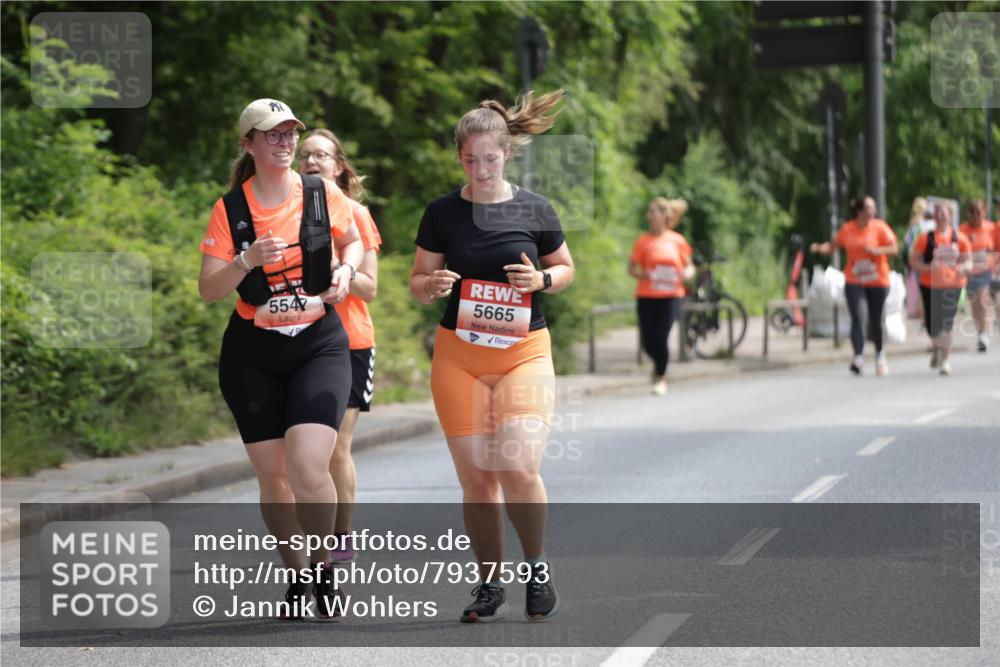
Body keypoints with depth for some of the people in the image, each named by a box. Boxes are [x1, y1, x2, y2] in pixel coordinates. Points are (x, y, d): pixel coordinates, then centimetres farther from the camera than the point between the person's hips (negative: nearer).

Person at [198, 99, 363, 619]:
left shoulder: (323, 194, 0)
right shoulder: (229, 209, -3)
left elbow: (352, 240, 20)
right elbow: (208, 290, -5)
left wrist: (345, 270, -1)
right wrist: (247, 260, -21)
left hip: (319, 345, -1)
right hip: (252, 354, 1)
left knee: (308, 467, -19)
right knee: (272, 476, 4)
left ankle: (322, 567, 3)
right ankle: (297, 574, 24)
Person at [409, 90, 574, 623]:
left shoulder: (534, 209, 1)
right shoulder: (443, 213, 2)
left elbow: (566, 268, 14)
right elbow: (417, 283, 9)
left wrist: (542, 280, -8)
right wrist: (434, 285, -14)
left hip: (525, 351, -1)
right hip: (458, 354, 1)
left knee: (518, 467, -16)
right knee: (476, 478, 2)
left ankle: (538, 567, 7)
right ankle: (489, 584, 16)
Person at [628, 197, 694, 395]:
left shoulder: (677, 241, 3)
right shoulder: (643, 241, 1)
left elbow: (689, 267, 12)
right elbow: (632, 269, 3)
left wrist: (686, 274, -10)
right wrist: (645, 275, -17)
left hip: (671, 295, -1)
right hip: (647, 296, 1)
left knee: (661, 337, -11)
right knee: (648, 342, -1)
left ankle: (661, 378, 8)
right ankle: (658, 364, 33)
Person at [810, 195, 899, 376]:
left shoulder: (880, 227, -5)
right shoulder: (847, 229, 0)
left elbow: (894, 248, -10)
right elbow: (832, 246, 7)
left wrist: (877, 250, -26)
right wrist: (819, 247, -14)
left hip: (877, 281, -1)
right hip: (854, 281, 1)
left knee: (875, 320, 7)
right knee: (856, 317, -15)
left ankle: (879, 354, 32)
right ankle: (859, 357, -21)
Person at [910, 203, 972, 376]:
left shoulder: (960, 238, 3)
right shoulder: (926, 238, 0)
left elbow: (968, 261, 9)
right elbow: (913, 261, 0)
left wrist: (963, 267, -15)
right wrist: (927, 268, -19)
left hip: (952, 285, 0)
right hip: (930, 286, 0)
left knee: (946, 323, -10)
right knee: (931, 324, 4)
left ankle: (944, 360, -4)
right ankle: (937, 349, 36)